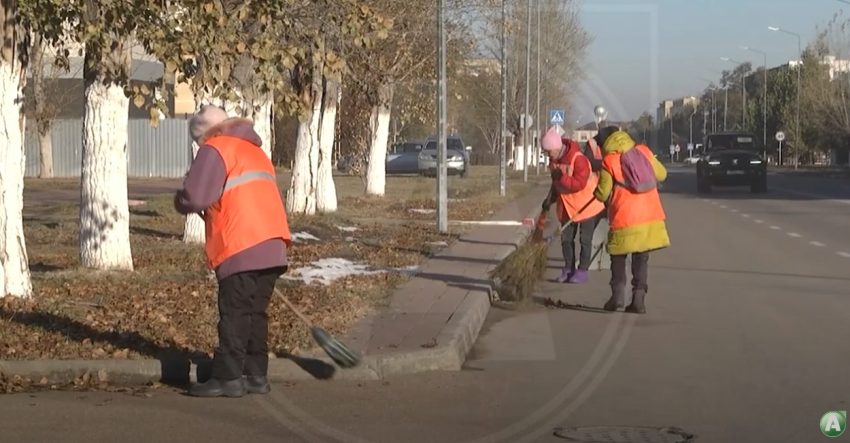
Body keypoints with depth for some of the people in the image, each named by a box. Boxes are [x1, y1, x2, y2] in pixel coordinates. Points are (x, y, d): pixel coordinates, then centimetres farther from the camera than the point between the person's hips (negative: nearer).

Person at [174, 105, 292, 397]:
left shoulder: (215, 150, -1)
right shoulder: (255, 151, 27)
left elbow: (195, 197, -11)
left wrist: (181, 202, 10)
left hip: (242, 249, -8)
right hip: (273, 245, 8)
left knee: (234, 315, -5)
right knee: (256, 313, 12)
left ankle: (228, 378, -4)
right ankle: (256, 376, 13)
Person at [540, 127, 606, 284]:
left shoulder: (578, 159, -26)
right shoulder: (555, 159, -1)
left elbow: (579, 184, -31)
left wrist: (561, 176, -35)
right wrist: (550, 199, 6)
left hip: (587, 204, -7)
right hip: (567, 205, 8)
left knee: (585, 239, 0)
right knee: (566, 238, 10)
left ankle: (582, 271, 7)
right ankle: (568, 269, 20)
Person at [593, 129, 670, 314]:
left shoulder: (609, 162, -4)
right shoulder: (644, 152, 7)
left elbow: (602, 194, -1)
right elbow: (662, 174, 20)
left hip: (625, 220, -3)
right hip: (651, 217, 3)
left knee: (618, 258, 13)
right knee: (641, 260, 11)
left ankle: (618, 294, 0)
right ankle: (639, 300, 4)